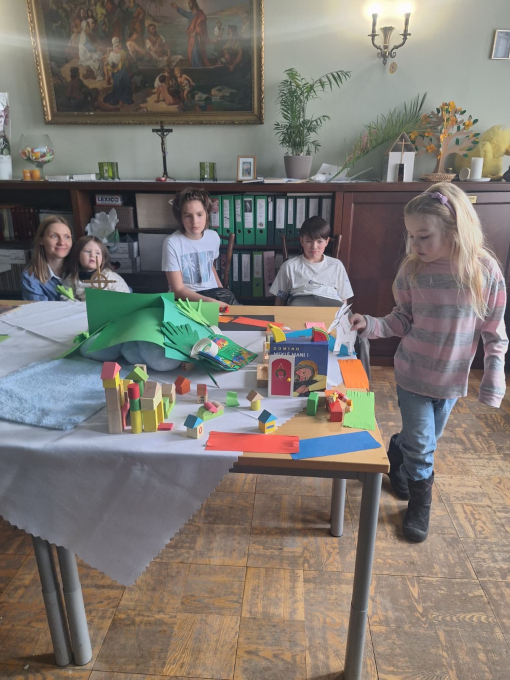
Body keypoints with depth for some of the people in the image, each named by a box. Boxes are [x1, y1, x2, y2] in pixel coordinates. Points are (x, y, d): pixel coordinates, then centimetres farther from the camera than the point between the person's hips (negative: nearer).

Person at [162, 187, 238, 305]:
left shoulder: (213, 237, 1)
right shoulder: (172, 243, -14)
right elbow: (178, 290, -15)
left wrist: (222, 292, 9)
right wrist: (211, 302, -25)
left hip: (212, 291, 5)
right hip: (185, 297, -5)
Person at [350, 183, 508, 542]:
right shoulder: (412, 270, -12)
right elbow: (403, 321, -4)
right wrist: (370, 324, -20)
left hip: (453, 378, 1)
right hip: (413, 375, -1)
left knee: (424, 438, 21)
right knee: (422, 446, 6)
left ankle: (396, 457, 53)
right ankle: (420, 504, 30)